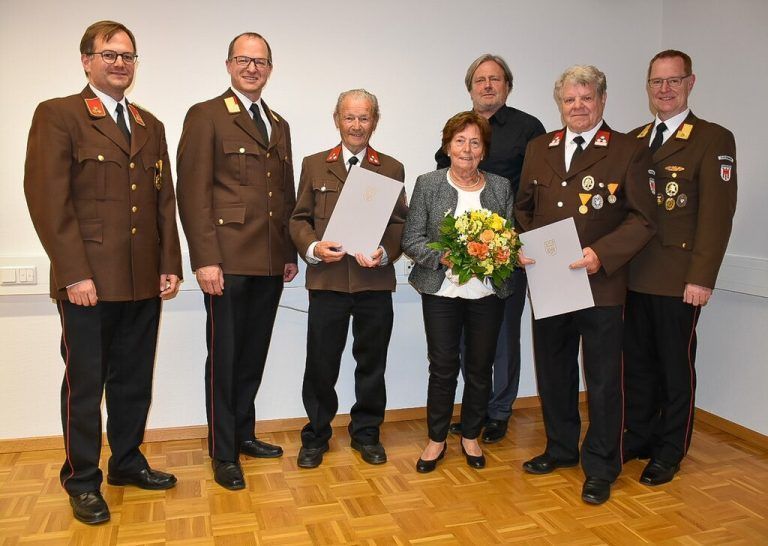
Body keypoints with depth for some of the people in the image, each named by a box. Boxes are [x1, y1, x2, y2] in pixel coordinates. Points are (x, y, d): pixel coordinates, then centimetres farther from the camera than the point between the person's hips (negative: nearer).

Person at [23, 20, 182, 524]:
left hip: (144, 282, 5)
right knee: (85, 384, 6)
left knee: (134, 381, 14)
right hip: (89, 282, -5)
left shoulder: (150, 125, 16)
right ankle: (82, 481, 22)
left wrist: (170, 265, 7)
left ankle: (127, 462, 31)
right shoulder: (58, 115, -1)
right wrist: (74, 274, -15)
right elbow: (48, 198, -10)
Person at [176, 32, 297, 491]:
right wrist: (205, 259, -16)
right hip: (228, 262, -6)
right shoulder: (206, 116, -2)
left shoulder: (279, 125, 18)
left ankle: (244, 434, 30)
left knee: (254, 354, 14)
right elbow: (193, 193, -9)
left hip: (271, 263, 6)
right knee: (224, 358, 3)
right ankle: (223, 454, 16)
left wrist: (291, 253, 13)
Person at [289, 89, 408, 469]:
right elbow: (299, 219, 7)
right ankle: (316, 436, 24)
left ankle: (366, 432, 29)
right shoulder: (314, 165, 9)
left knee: (372, 363, 11)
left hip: (375, 281, 1)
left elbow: (400, 224, 4)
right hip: (327, 279, 0)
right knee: (321, 364, 5)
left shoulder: (392, 169, 8)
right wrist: (313, 248, -13)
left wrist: (385, 252, -15)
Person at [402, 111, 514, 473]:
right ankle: (436, 439, 23)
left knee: (480, 368, 11)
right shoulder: (427, 185, 0)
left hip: (488, 293, 2)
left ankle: (471, 436, 31)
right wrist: (442, 257, -18)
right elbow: (411, 240, -3)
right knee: (442, 368, 4)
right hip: (442, 292, -2)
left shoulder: (501, 188, 6)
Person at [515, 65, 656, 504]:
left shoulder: (627, 152, -4)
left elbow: (642, 220, -8)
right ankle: (561, 448, 37)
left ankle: (601, 468, 23)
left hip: (601, 285, -4)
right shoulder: (539, 149, 10)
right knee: (553, 372, 17)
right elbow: (523, 208, 15)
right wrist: (522, 245, -3)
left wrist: (601, 254, -21)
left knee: (603, 381, 6)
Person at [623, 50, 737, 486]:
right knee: (638, 363, 13)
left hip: (678, 281, -5)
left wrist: (702, 278, -15)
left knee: (676, 367, 7)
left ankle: (669, 453, 22)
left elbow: (717, 214, -10)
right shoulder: (633, 141, 13)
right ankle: (638, 437, 29)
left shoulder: (714, 140, -3)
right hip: (633, 275, 5)